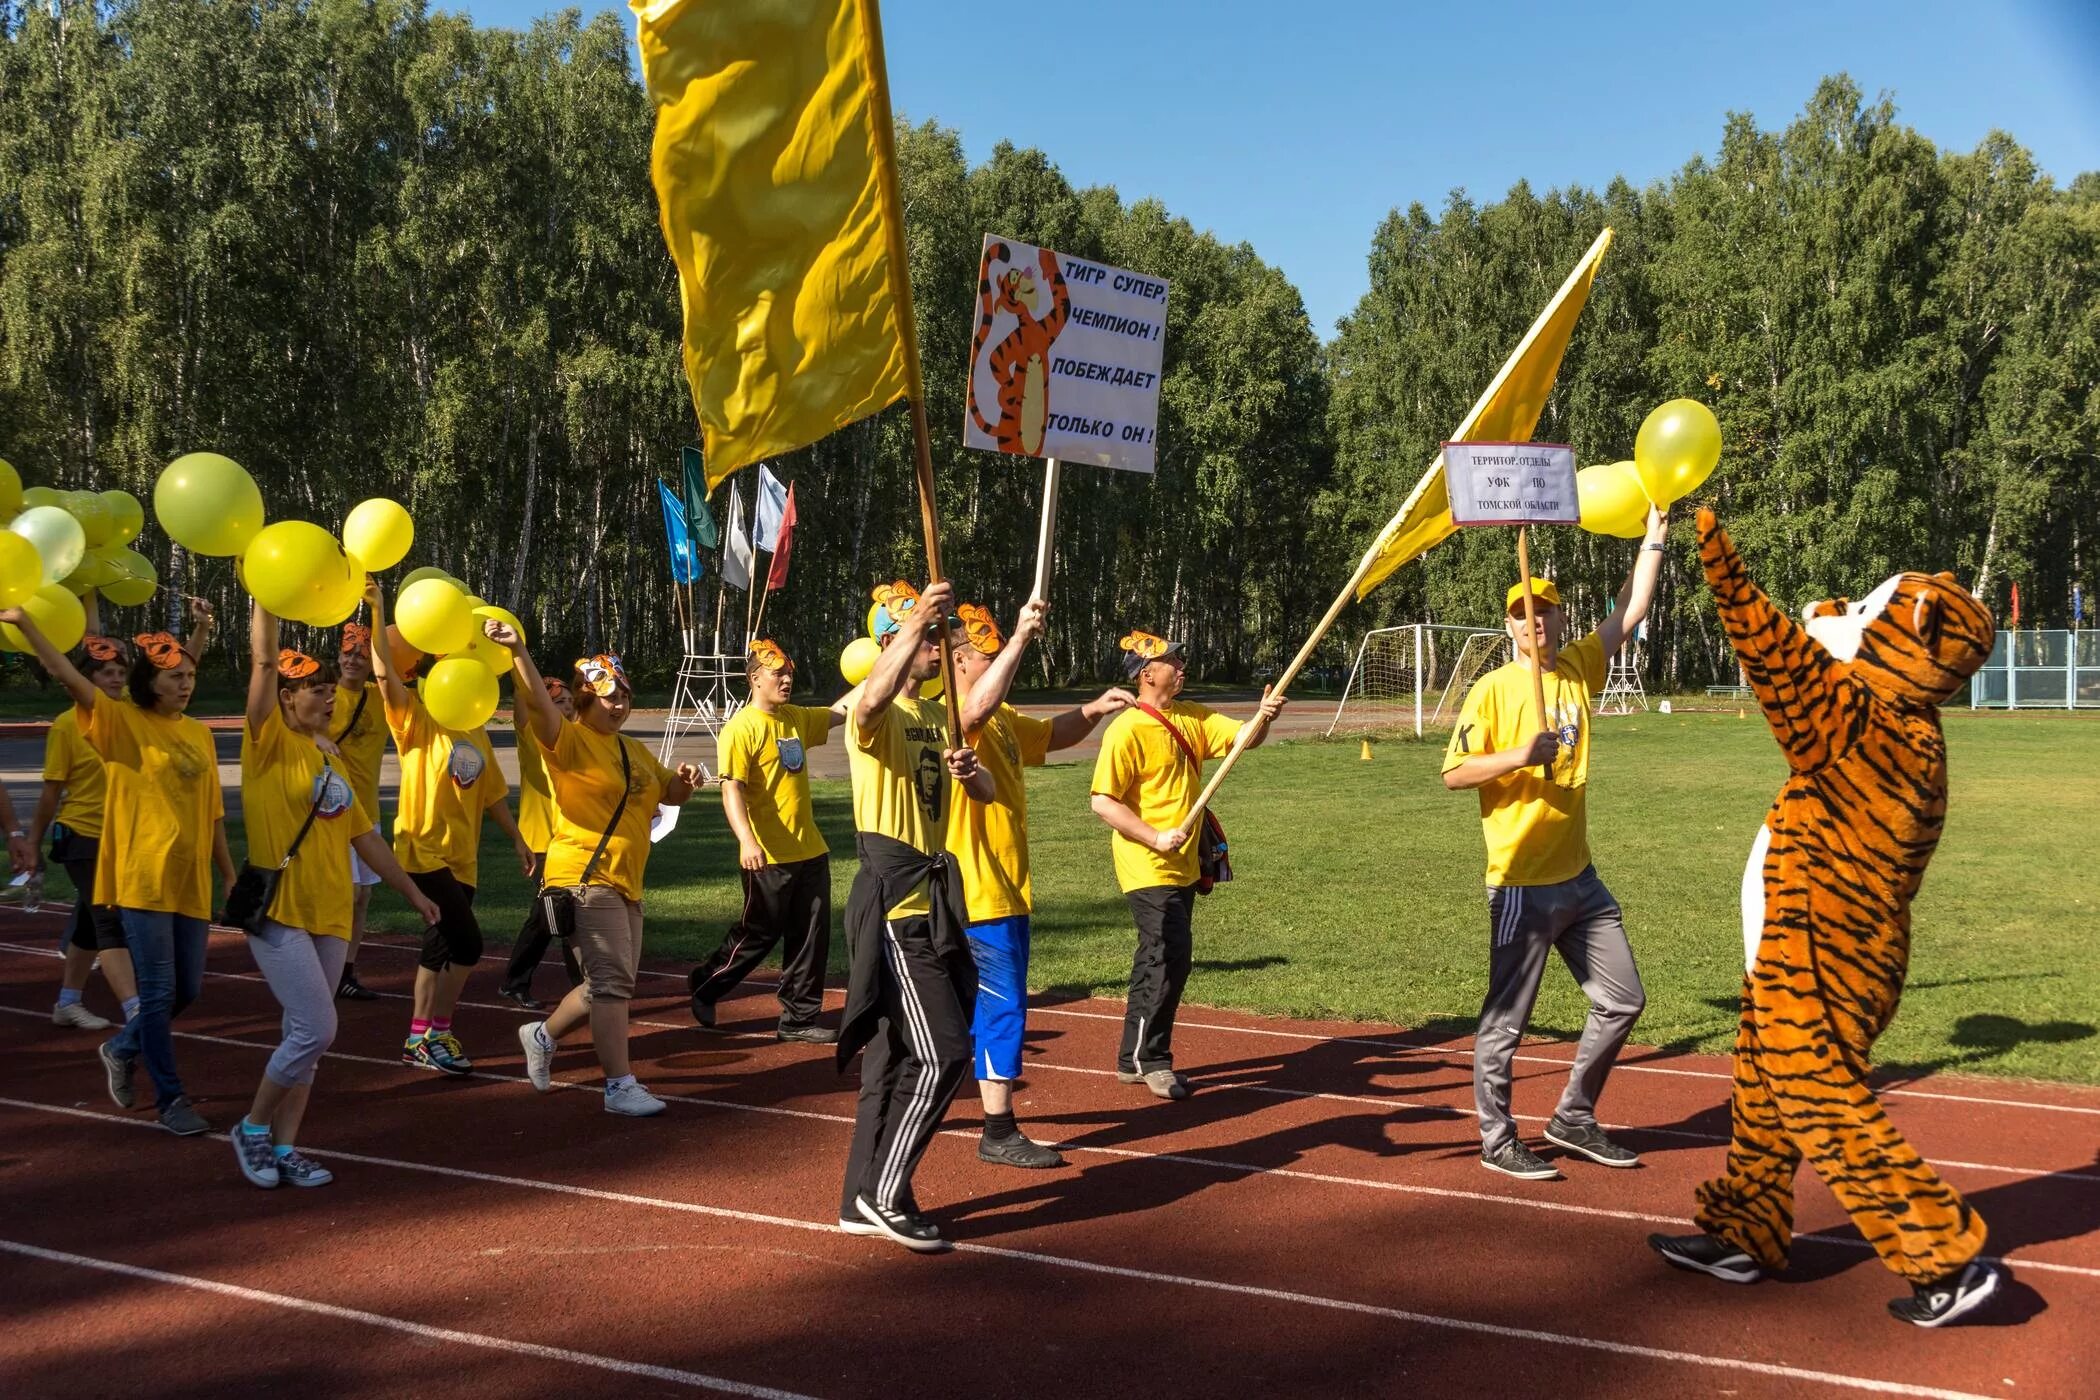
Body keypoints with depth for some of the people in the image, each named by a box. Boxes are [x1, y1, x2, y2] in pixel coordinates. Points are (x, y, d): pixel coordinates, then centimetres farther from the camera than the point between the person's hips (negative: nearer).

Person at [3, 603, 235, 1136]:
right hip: (144, 879, -5)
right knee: (158, 991, -3)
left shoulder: (199, 734, 10)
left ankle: (122, 1048, 38)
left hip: (191, 881, 5)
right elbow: (67, 676, -17)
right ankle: (170, 1098, 9)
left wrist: (231, 877, 14)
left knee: (187, 990, 11)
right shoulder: (121, 723, -4)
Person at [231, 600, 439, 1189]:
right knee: (315, 1029, -12)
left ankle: (284, 1147, 17)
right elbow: (263, 661, -17)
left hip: (330, 916, 7)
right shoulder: (270, 743, -6)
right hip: (281, 912, -7)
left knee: (306, 1035, 9)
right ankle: (253, 1128, 8)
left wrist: (413, 892, 21)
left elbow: (365, 837, 20)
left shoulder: (329, 761, 14)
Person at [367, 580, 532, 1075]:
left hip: (463, 857, 7)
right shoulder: (416, 720, -7)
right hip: (425, 850, -7)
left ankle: (419, 1039, 23)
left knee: (442, 947, 12)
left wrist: (517, 841, 16)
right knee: (467, 942, -14)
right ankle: (436, 1034, -1)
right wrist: (377, 612, -29)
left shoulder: (476, 733, 11)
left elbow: (491, 793, 17)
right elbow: (385, 674, -22)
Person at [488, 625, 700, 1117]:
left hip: (625, 882, 9)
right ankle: (620, 1086, -8)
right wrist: (517, 650, -38)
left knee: (612, 983, 15)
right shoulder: (569, 741, -8)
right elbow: (539, 705, -25)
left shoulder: (634, 751, 18)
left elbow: (669, 793, 24)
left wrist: (684, 780, 1)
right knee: (611, 980, -11)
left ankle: (543, 1034, 34)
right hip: (585, 878, -9)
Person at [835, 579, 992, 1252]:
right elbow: (871, 700, -38)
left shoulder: (939, 716, 17)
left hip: (932, 898, 9)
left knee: (898, 1050, 14)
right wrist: (916, 620, -43)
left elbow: (986, 792, 15)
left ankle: (865, 1200, 23)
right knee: (942, 1051, -12)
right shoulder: (877, 711, -11)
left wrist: (970, 772, -8)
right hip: (892, 899, -9)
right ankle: (883, 1194, 0)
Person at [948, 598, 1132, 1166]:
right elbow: (976, 708, -38)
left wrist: (1093, 709, 6)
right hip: (976, 892, -10)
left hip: (1007, 889, 10)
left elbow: (1051, 734, 26)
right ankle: (1000, 1134, -3)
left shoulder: (1002, 719, 15)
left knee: (973, 1006, 19)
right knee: (1002, 1006, -8)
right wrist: (1021, 637, -36)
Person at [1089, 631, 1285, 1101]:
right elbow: (1103, 802, -18)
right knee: (1170, 956, -12)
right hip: (1149, 868, -8)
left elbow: (1242, 738, 1)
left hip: (1184, 866, 9)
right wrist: (1155, 838, -23)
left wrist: (1264, 717, -20)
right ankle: (1149, 1059, 3)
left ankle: (1136, 1058, 25)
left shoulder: (1191, 717, 9)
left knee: (1161, 960, 14)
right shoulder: (1127, 730, -15)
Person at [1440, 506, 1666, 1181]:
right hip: (1522, 885, -7)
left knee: (1622, 1001, 14)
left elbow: (1629, 613, 9)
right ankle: (1497, 1142, 15)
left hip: (1580, 878, 7)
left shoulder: (1578, 670, 8)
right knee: (1506, 1019, 1)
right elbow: (1455, 772, -11)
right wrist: (1523, 755, -23)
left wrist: (1654, 534, 7)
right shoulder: (1493, 689, -8)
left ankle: (1573, 1119, 28)